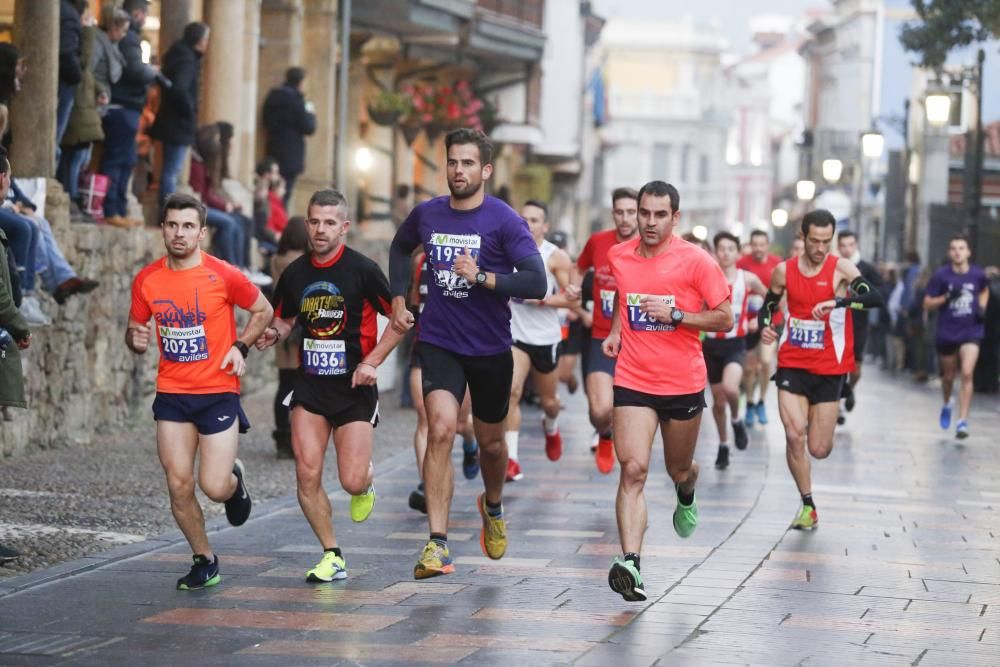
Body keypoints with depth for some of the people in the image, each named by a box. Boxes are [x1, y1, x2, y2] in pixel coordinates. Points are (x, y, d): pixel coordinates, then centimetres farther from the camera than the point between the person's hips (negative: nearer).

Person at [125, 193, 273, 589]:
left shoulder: (223, 276, -7)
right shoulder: (146, 281, 1)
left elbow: (263, 311, 7)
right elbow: (135, 329, 14)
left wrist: (240, 346, -7)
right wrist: (137, 340, -10)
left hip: (218, 393, -3)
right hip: (171, 396, 3)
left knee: (215, 487, -10)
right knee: (179, 485, -1)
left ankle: (235, 480, 29)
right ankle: (204, 561, 18)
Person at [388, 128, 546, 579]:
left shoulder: (504, 220, -10)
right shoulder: (426, 215, 1)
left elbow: (536, 283, -17)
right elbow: (400, 248, 25)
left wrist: (481, 277, -25)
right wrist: (399, 300, 14)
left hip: (491, 348, -1)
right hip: (439, 342, 1)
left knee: (490, 442, 15)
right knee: (441, 429, -19)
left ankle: (493, 507, 50)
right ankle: (437, 545, -22)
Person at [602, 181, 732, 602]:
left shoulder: (695, 261, -9)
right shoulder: (618, 257, 2)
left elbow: (725, 318, -7)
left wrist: (674, 315, -18)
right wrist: (615, 330, 9)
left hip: (683, 384, -1)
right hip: (633, 382, 1)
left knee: (679, 470, 18)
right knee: (633, 470, -16)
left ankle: (686, 498, 57)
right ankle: (630, 564, -25)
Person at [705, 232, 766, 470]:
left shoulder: (748, 279, -3)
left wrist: (759, 320, 2)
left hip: (736, 344, -2)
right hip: (711, 344, 2)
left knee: (730, 387, -28)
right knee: (718, 401, 9)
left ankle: (736, 421, 3)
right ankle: (723, 445, 30)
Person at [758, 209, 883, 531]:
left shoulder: (841, 268, -8)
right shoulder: (784, 271, 2)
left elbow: (875, 298, -23)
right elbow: (768, 306, 17)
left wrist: (838, 302, -39)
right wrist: (765, 327, -6)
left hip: (830, 368, -1)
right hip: (792, 364, 1)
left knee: (819, 449, 3)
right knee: (794, 435, -15)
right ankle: (807, 505, 0)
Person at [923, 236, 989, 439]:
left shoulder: (978, 275, -2)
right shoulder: (941, 275, -7)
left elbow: (984, 291, 22)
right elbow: (927, 304, -3)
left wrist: (982, 308, 4)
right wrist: (947, 297, -19)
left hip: (971, 332, 0)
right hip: (946, 333, 0)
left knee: (967, 374, -16)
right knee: (949, 375, 15)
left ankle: (963, 422, -14)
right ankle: (947, 404, 48)